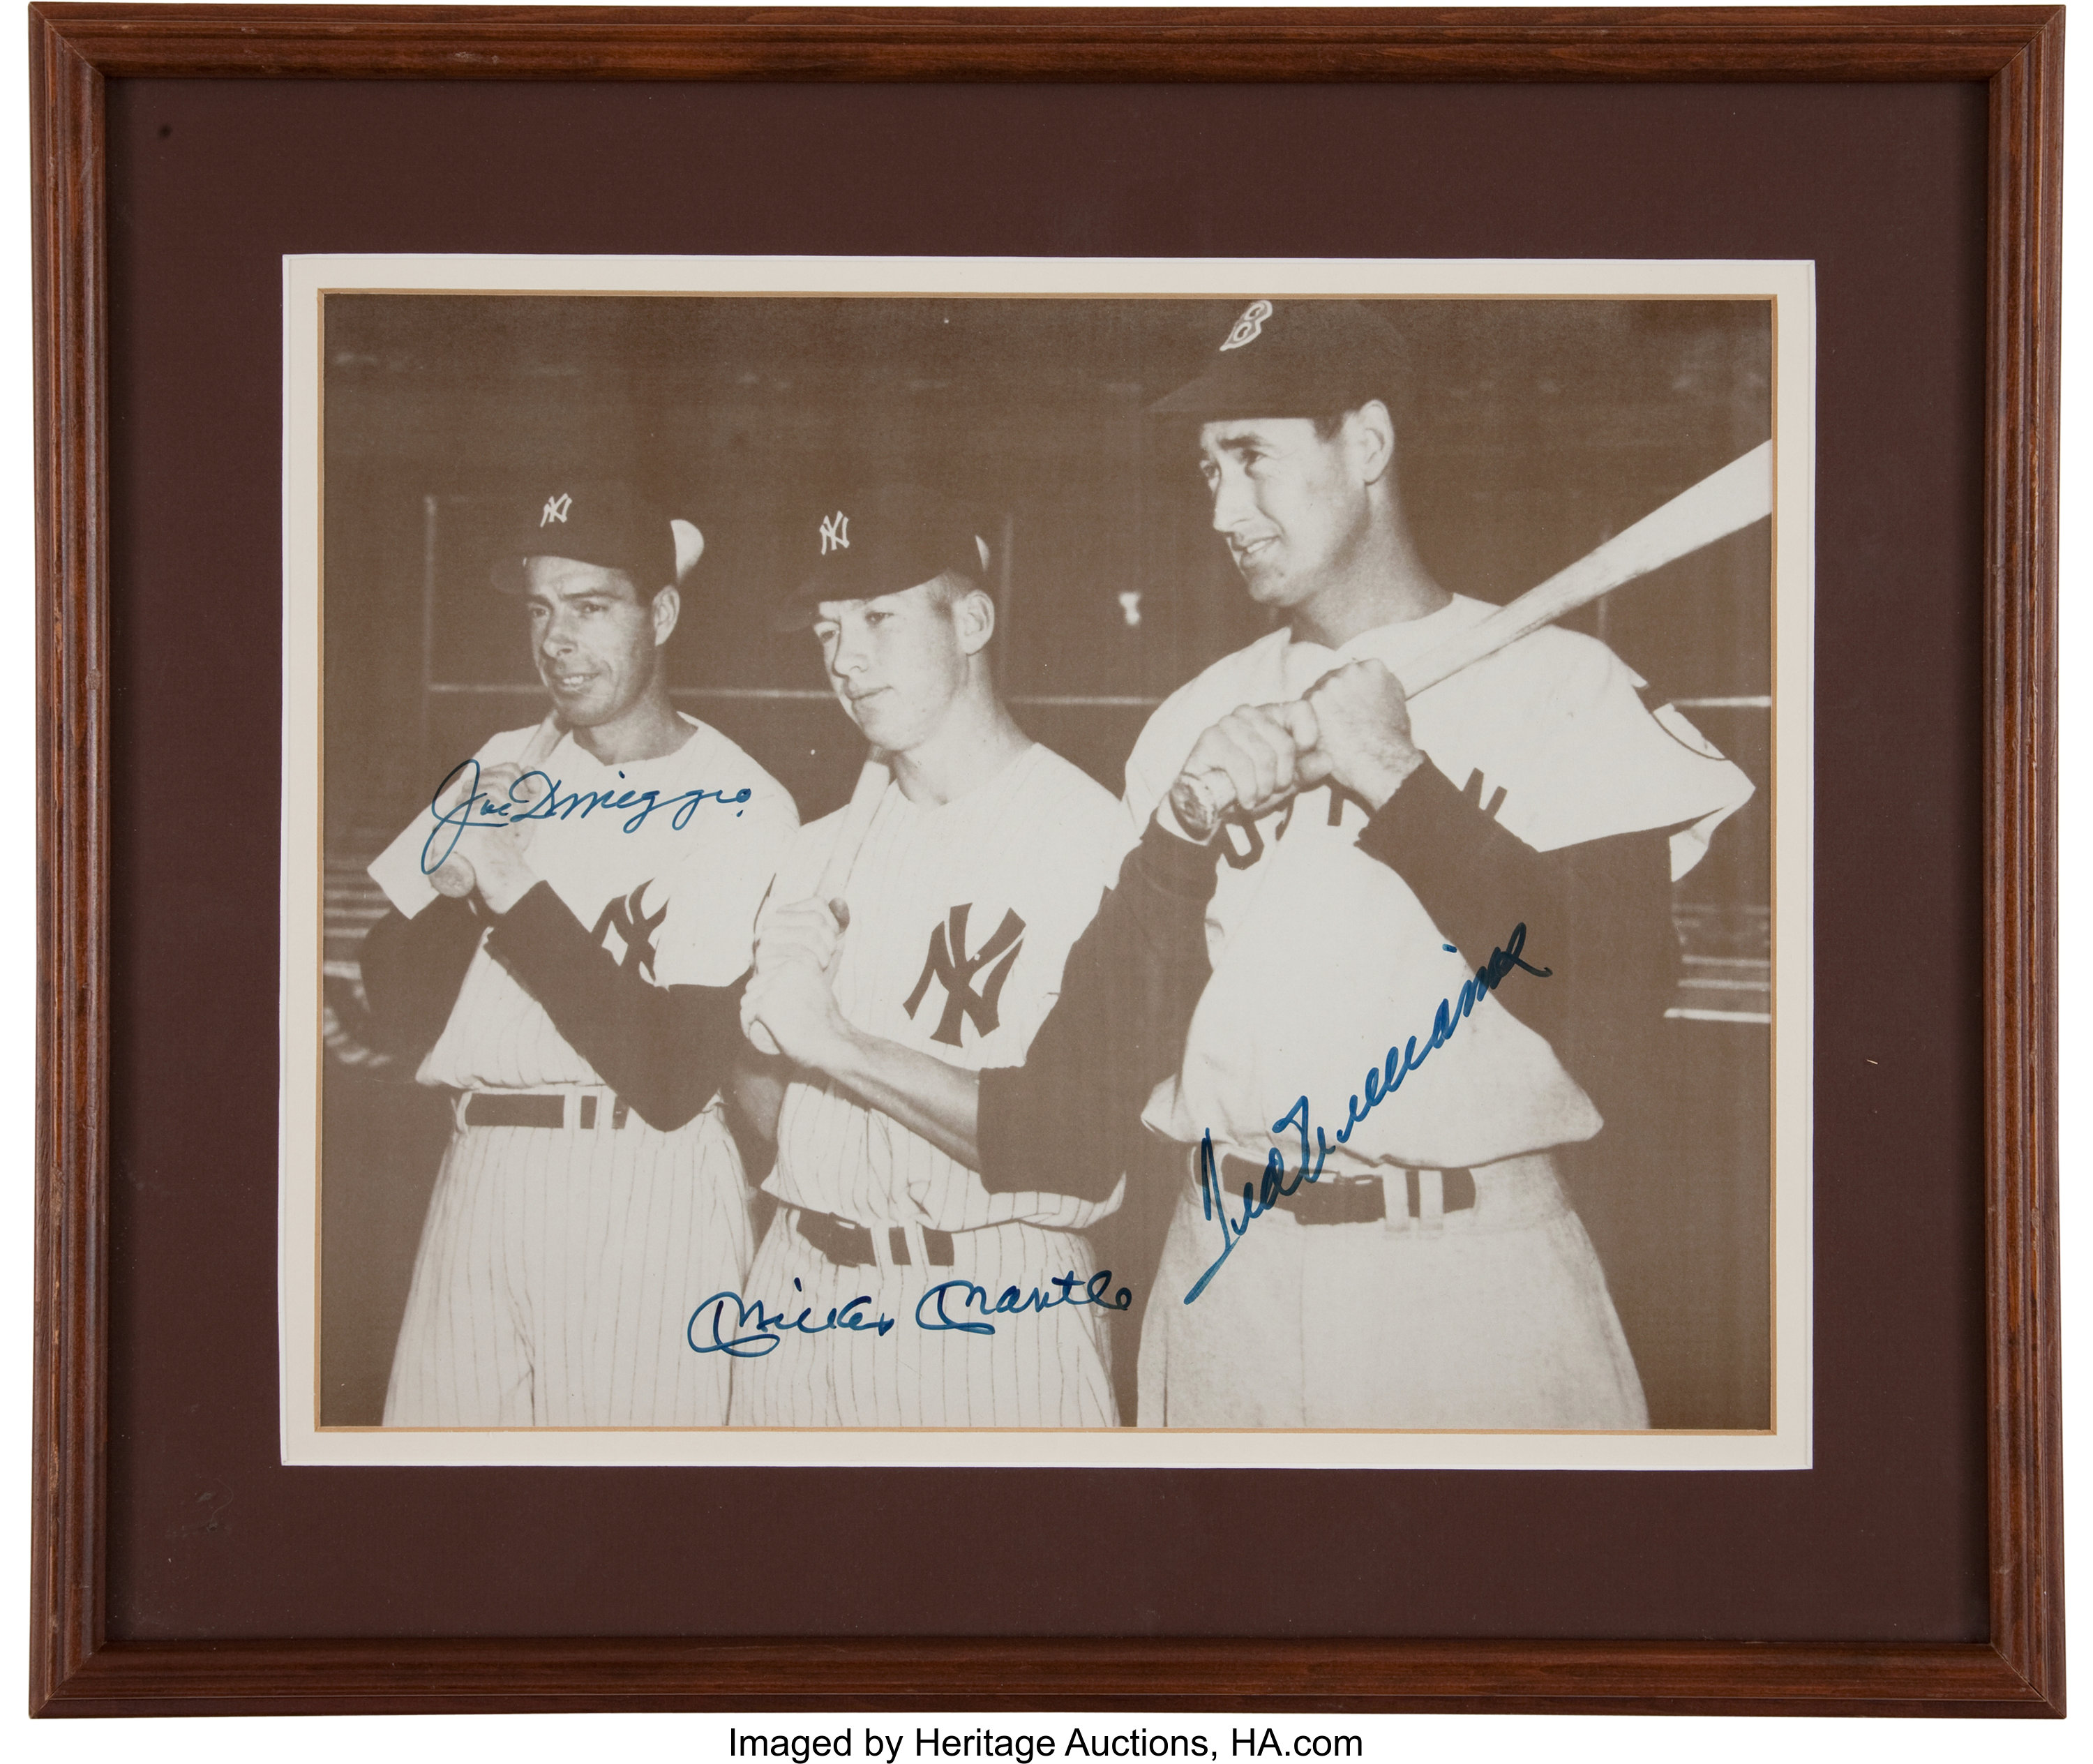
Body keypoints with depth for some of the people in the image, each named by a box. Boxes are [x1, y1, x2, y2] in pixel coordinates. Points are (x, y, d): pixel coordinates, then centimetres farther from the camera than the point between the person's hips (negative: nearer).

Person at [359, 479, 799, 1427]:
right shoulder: (500, 770, 14)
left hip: (645, 1199, -5)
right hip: (476, 1182, 5)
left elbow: (675, 1082, -14)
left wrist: (523, 891, -13)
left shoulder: (742, 807, -5)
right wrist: (466, 873, -8)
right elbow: (395, 1009, 9)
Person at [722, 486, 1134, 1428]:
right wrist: (764, 1016, -4)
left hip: (992, 1315, -5)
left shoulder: (1095, 837, -10)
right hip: (797, 1309, 6)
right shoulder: (819, 854, 13)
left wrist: (835, 1040, -18)